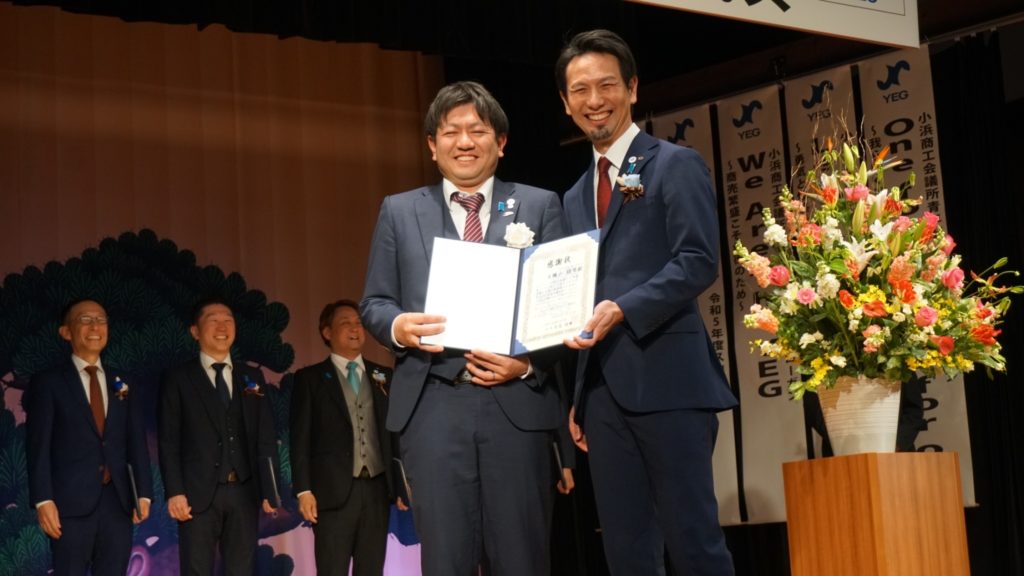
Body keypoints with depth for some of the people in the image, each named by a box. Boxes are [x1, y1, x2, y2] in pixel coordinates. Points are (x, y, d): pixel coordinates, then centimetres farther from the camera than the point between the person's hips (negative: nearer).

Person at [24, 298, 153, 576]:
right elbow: (38, 446, -4)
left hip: (117, 501, 4)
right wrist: (43, 500, -13)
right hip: (71, 502, -4)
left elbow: (136, 442, 12)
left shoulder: (122, 384, 15)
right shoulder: (47, 383, 2)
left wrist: (143, 493, 3)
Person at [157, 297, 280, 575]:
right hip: (198, 493, -3)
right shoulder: (178, 379, 4)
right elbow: (169, 442, -1)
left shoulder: (252, 377, 14)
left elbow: (266, 438, 9)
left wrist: (269, 490, 0)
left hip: (244, 492, 3)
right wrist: (174, 492, -12)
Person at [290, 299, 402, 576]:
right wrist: (303, 490, -9)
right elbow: (300, 439, 1)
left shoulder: (384, 377, 15)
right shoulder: (310, 378, 6)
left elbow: (397, 431, 13)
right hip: (334, 491, -3)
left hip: (377, 489, 3)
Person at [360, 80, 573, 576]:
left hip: (517, 402, 0)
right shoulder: (399, 212, 14)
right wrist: (397, 326, -12)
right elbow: (373, 303, 12)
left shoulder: (539, 206, 10)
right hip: (432, 406, 1)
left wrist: (530, 363, -13)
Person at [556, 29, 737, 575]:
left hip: (666, 376, -6)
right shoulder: (575, 198, 21)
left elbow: (699, 260, -10)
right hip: (602, 387, 6)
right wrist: (579, 397, 16)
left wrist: (623, 310, -22)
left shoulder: (675, 165, 2)